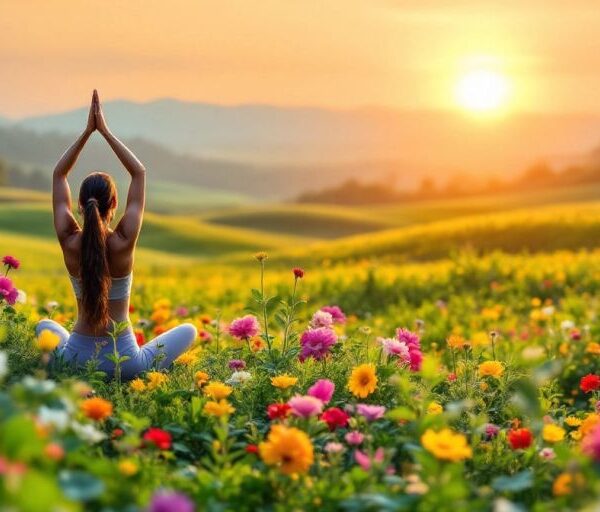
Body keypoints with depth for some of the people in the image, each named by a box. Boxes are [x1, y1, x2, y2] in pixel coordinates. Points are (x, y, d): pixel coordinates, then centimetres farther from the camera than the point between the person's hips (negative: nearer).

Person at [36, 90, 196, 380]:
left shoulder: (69, 242, -11)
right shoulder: (124, 242, -15)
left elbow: (59, 174, 1)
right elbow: (139, 173, -4)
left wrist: (88, 131, -1)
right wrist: (105, 131, -4)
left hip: (77, 357, 2)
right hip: (125, 361, -2)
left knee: (44, 325, 36)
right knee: (189, 330, 22)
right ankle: (144, 367, 13)